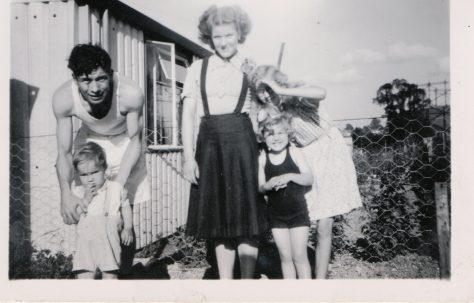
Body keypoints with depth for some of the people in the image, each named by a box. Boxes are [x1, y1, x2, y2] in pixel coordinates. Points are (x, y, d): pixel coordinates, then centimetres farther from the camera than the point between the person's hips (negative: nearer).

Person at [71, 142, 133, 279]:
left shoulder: (116, 188, 2)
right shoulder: (78, 192, 5)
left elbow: (125, 207, 12)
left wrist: (127, 228, 4)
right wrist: (85, 200, -13)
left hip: (109, 239, -1)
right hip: (86, 241, 1)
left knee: (110, 273, 4)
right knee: (84, 274, 1)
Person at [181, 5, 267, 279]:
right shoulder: (198, 68, 10)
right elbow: (188, 115, 5)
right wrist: (189, 157, -3)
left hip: (241, 141, -1)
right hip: (210, 143, 2)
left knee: (245, 215, -1)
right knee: (218, 218, 8)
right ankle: (225, 283, 23)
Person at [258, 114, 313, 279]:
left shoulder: (294, 153, -8)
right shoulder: (263, 158, -3)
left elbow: (309, 179, -11)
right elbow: (259, 186, 0)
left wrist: (290, 176, -27)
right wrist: (268, 185, -22)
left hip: (298, 212, -2)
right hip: (276, 215, 2)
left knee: (299, 256, 2)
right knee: (285, 256, 12)